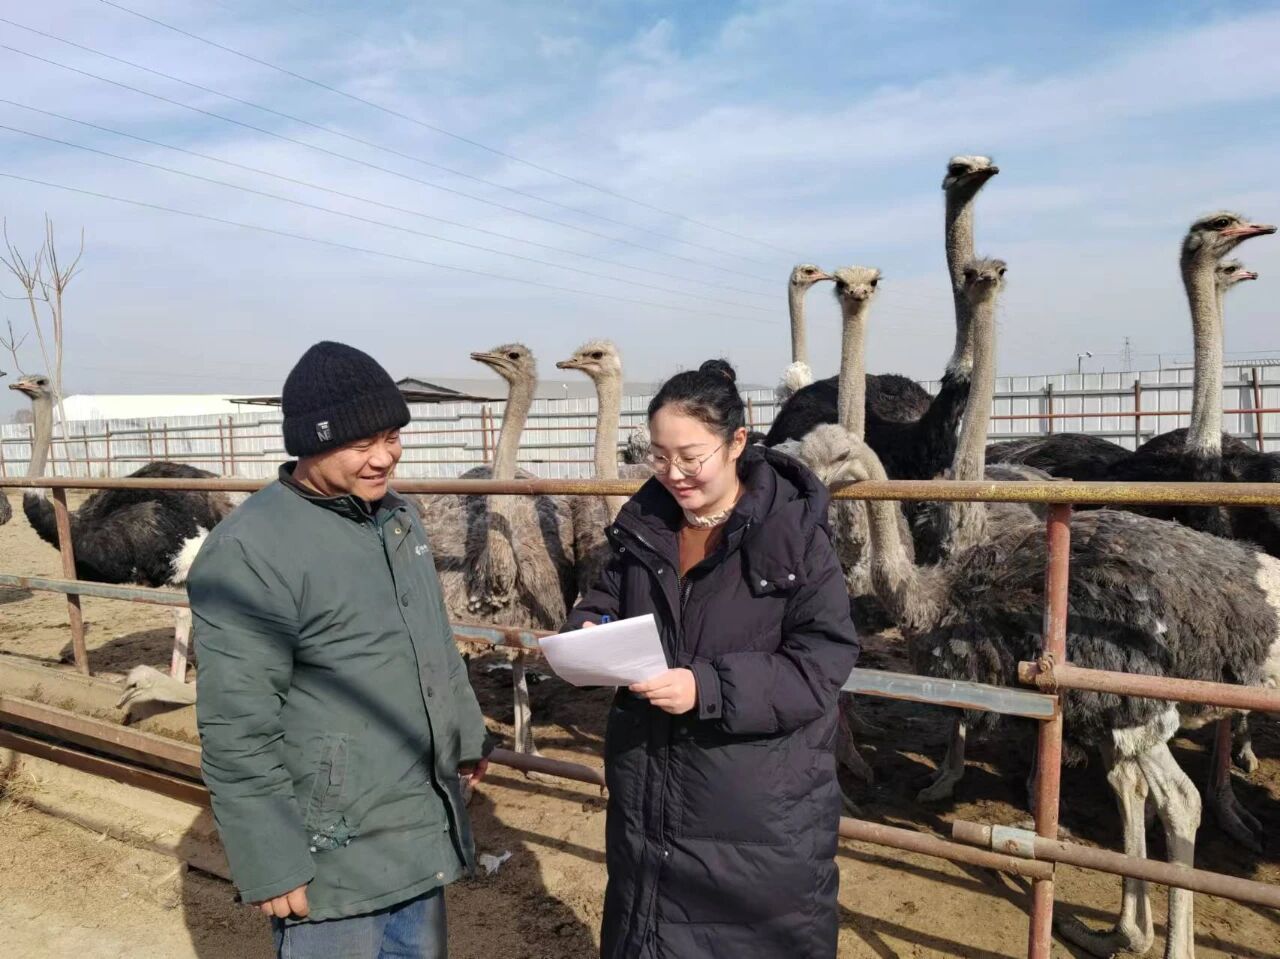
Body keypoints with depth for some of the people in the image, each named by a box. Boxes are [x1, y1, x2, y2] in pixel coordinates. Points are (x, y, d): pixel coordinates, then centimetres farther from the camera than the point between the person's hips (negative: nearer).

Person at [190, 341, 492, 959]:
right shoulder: (250, 551, -21)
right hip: (333, 855, -7)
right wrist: (271, 866, -17)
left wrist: (467, 736, 21)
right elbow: (238, 733, -20)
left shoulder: (398, 515, 5)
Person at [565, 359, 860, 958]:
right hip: (649, 796, 5)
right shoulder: (644, 523, 1)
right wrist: (590, 633, -11)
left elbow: (822, 663, -18)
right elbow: (606, 600, 13)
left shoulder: (795, 532, -15)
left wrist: (707, 687, -28)